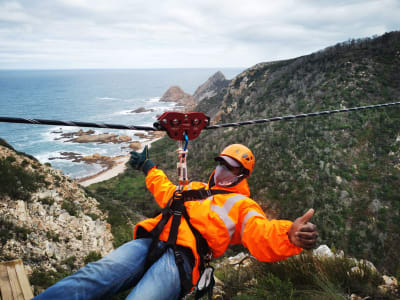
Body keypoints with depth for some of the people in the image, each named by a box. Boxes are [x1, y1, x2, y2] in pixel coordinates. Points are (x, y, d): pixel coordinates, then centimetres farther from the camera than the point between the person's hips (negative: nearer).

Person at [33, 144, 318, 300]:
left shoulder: (241, 205, 13)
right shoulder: (195, 189, 32)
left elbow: (261, 236, -8)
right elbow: (166, 192, 52)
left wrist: (288, 234, -32)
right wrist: (149, 168, 64)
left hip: (181, 258, -5)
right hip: (148, 243, 6)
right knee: (95, 275, -23)